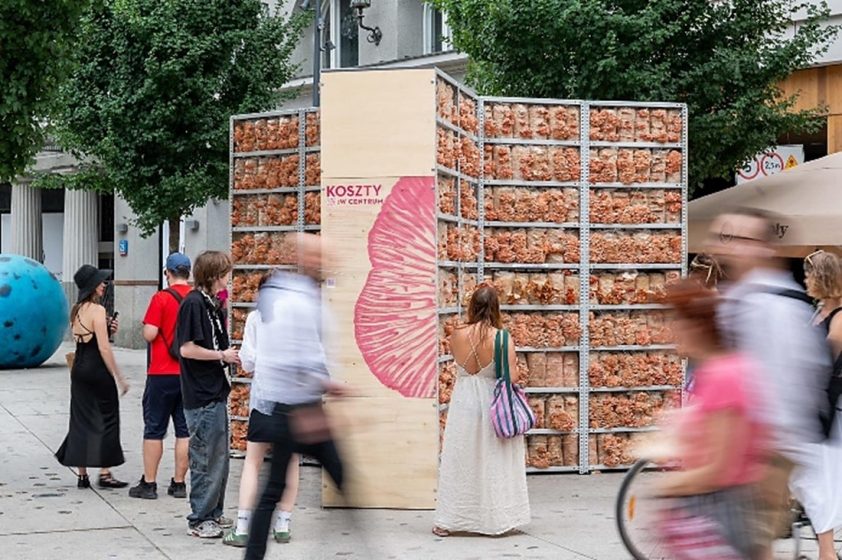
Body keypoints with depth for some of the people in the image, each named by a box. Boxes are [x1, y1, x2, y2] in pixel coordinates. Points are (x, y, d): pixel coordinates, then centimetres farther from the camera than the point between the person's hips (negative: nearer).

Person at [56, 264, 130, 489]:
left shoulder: (76, 310, 10)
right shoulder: (97, 310, -14)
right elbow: (104, 348, -16)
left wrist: (106, 328, 6)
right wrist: (119, 378, -13)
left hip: (79, 368, 8)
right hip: (97, 369, -8)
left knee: (81, 420, 9)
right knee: (107, 419, 1)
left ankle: (82, 475, 11)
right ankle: (104, 473, 1)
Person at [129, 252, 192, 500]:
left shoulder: (162, 298, -10)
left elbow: (149, 334, -14)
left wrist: (150, 328, 7)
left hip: (162, 373, -3)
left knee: (154, 429, 5)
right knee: (185, 430, 8)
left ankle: (148, 484, 7)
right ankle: (179, 483, 10)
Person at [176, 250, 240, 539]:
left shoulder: (212, 304, 14)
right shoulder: (193, 303, -15)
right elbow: (187, 349, -20)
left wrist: (231, 355, 6)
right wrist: (223, 356, -12)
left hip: (216, 393, 10)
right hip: (201, 396, -10)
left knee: (219, 457, 15)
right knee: (205, 458, -3)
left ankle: (214, 514, 25)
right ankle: (199, 520, 6)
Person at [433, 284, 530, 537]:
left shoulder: (457, 336, -7)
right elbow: (512, 377, -14)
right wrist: (515, 369, 6)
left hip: (464, 402, 2)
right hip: (492, 403, -2)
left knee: (459, 462, 10)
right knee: (494, 463, 9)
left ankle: (447, 521, 15)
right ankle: (497, 519, 14)